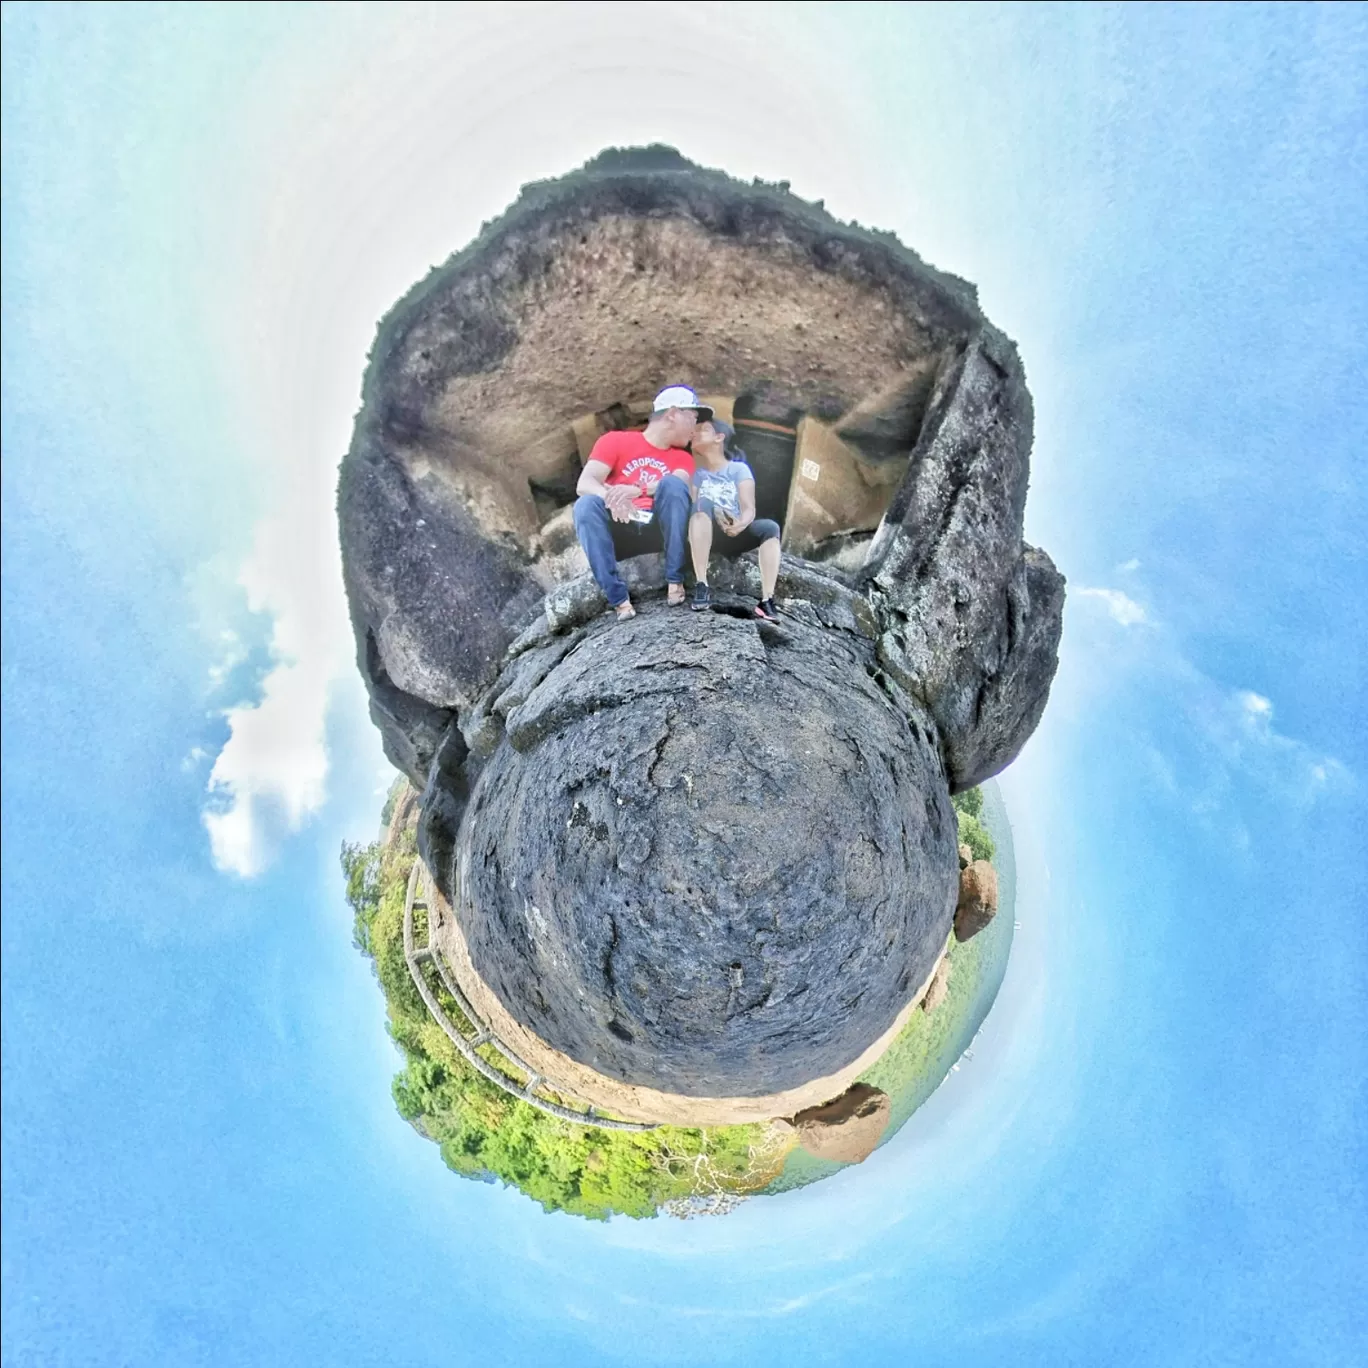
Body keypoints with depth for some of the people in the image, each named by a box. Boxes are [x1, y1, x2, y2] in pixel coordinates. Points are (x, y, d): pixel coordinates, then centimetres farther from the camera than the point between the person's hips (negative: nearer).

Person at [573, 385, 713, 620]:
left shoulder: (683, 458, 14)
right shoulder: (615, 441, 7)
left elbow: (680, 486, -11)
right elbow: (584, 484, -8)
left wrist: (637, 491, -31)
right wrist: (613, 497, -31)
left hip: (659, 530, 1)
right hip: (620, 532, -1)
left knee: (672, 483, -24)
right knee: (586, 504, -30)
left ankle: (675, 581, -21)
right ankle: (619, 599, -33)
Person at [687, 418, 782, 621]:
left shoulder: (739, 469, 6)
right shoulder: (696, 472, 8)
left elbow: (749, 509, -7)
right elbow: (691, 508, -6)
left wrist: (741, 524, -31)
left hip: (733, 535, 0)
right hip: (706, 536, 0)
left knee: (770, 527, -26)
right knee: (703, 502, -30)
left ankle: (766, 600, -33)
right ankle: (702, 585, -38)